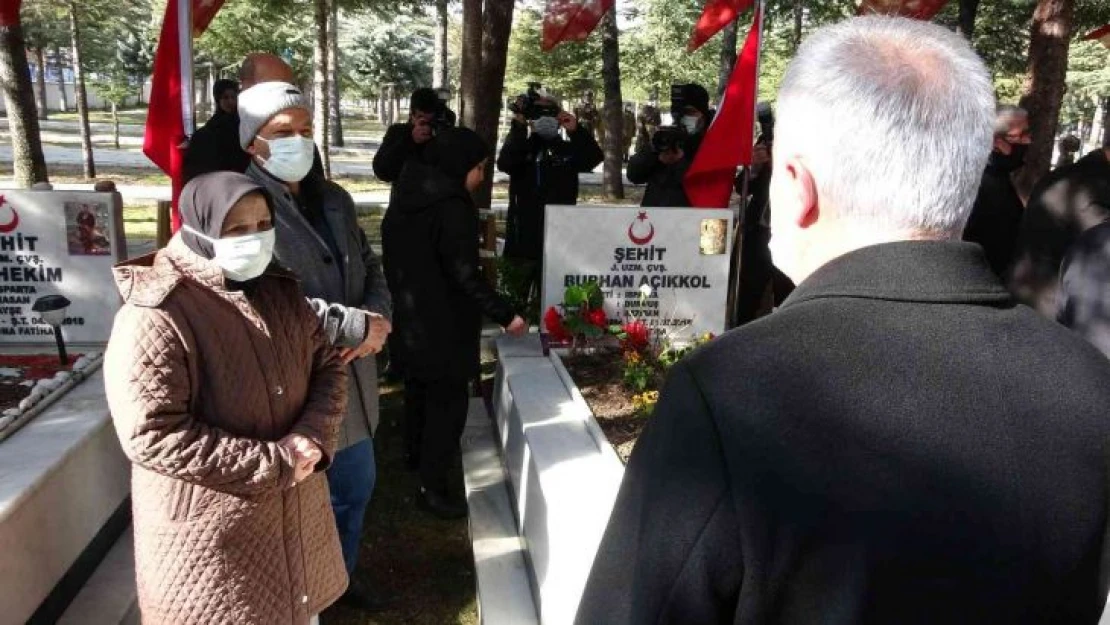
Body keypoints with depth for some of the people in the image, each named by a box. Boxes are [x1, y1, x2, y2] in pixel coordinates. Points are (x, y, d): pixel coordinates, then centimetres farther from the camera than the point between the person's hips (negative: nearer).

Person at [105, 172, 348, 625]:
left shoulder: (282, 292, 4)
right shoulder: (156, 319, -20)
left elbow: (328, 366, 7)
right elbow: (152, 435, -24)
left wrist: (312, 439, -14)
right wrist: (274, 463, -21)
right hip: (210, 532, -6)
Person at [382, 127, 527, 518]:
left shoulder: (407, 196, 5)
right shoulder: (452, 206, -22)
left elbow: (396, 257, 14)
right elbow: (464, 274, -25)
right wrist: (505, 314, -19)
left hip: (409, 317, 9)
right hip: (443, 324, -9)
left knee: (419, 388, 25)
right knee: (448, 400, 1)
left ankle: (417, 453, 45)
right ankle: (433, 486, 7)